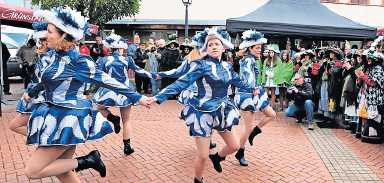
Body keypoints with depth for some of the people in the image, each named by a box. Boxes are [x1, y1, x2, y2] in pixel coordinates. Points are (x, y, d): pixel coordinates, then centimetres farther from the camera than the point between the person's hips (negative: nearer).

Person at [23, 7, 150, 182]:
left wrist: (137, 97, -7)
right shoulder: (51, 55, 6)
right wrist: (31, 93, 42)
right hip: (54, 116, 8)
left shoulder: (78, 61, -16)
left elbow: (107, 81, -11)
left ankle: (84, 161, 2)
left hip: (68, 119, -8)